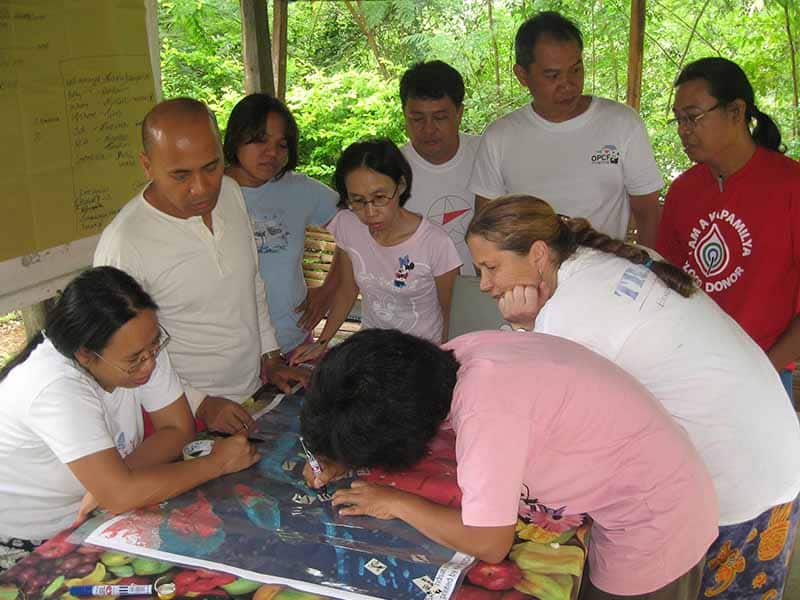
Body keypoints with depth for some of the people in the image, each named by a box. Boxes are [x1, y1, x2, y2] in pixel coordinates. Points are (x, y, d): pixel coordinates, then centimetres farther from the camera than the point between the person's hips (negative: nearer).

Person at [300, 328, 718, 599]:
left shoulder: (486, 411, -34)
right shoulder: (456, 354, -11)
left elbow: (488, 544, -26)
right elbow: (404, 408, 11)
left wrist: (396, 503, -14)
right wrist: (343, 457, 1)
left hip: (656, 527, -7)